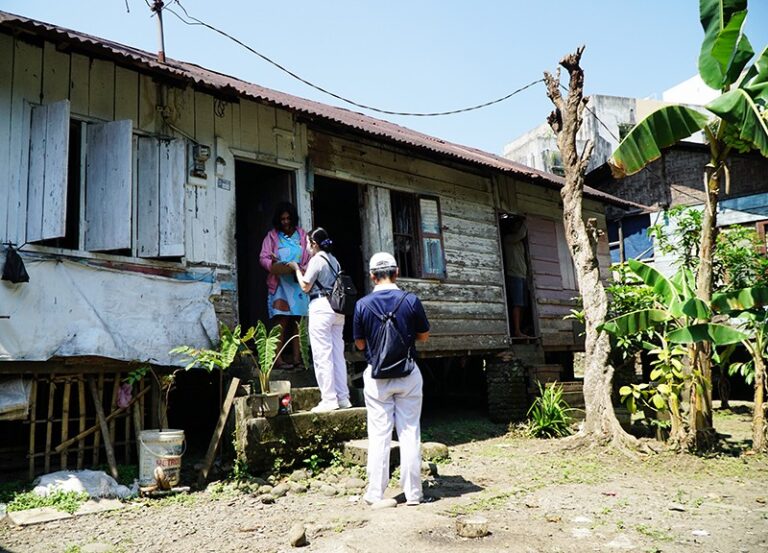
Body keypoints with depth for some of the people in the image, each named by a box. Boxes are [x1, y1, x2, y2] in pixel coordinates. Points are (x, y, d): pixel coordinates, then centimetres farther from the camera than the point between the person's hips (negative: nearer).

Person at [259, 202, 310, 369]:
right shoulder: (272, 236, 8)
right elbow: (263, 257, 2)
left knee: (297, 321, 2)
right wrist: (273, 265, -19)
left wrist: (304, 270, -11)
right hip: (280, 285, -2)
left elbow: (310, 257, 8)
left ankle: (297, 358, 7)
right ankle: (278, 359, -8)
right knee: (281, 322, -9)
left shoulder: (302, 235, 12)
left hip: (298, 284, 2)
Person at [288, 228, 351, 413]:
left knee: (323, 354, -5)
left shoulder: (316, 259, -7)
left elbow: (305, 286, -6)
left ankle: (329, 400, -4)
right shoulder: (333, 260, 17)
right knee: (338, 353, 9)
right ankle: (343, 397, 13)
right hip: (337, 307, 8)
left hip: (321, 307, -8)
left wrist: (297, 269, 7)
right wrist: (306, 270, 24)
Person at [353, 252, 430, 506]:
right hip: (408, 374, 0)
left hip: (377, 375, 0)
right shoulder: (411, 301, -7)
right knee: (410, 433, 7)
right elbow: (424, 335, 6)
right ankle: (413, 493, 13)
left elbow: (360, 343, 3)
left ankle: (375, 493, 12)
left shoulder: (362, 304, -7)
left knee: (379, 435, 6)